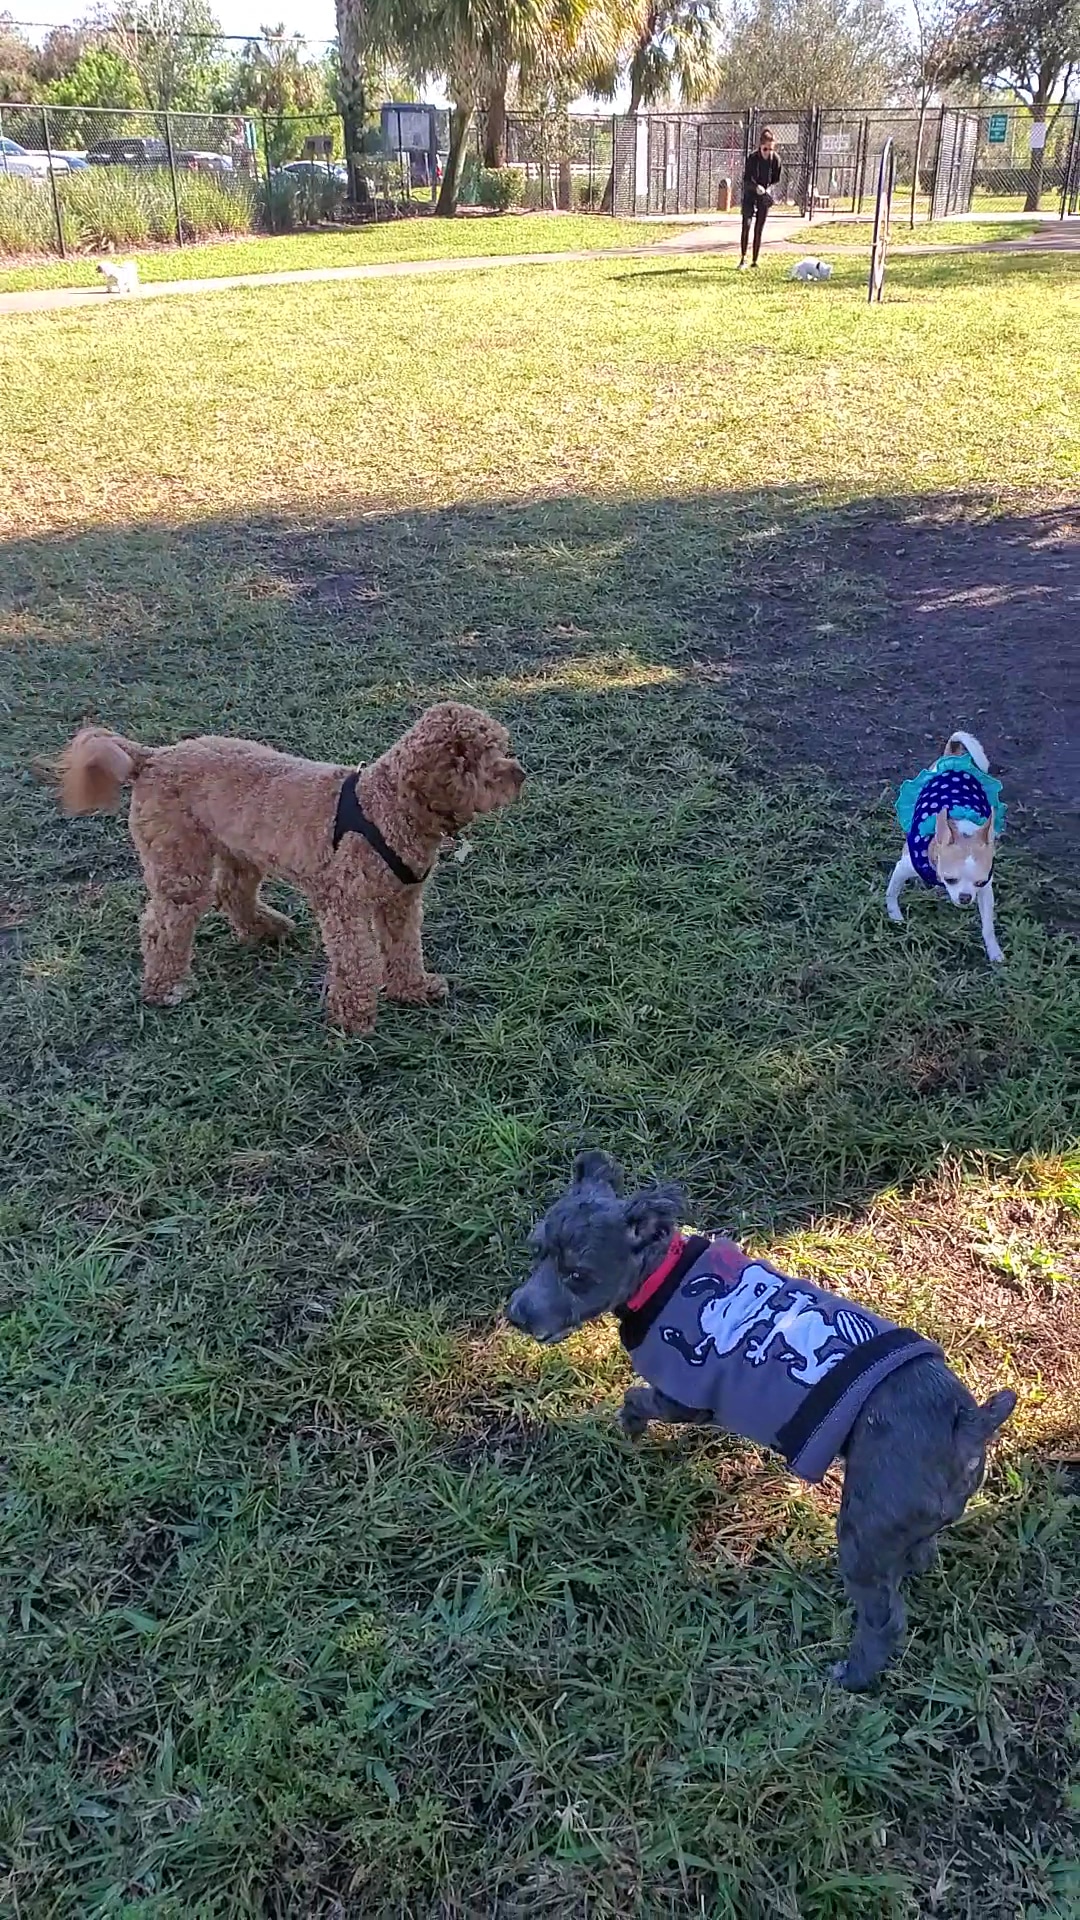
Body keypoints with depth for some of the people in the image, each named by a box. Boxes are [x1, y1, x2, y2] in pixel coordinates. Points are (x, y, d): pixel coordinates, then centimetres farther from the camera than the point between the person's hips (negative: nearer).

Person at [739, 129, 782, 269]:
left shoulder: (776, 159, -8)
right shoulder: (752, 158, -14)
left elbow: (776, 179, 2)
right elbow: (746, 180, -13)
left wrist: (769, 188, -18)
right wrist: (756, 187, -31)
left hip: (765, 198, 2)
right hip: (750, 195, -2)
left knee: (759, 230, 4)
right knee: (746, 225, -17)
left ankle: (754, 261, 10)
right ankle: (743, 259, -13)